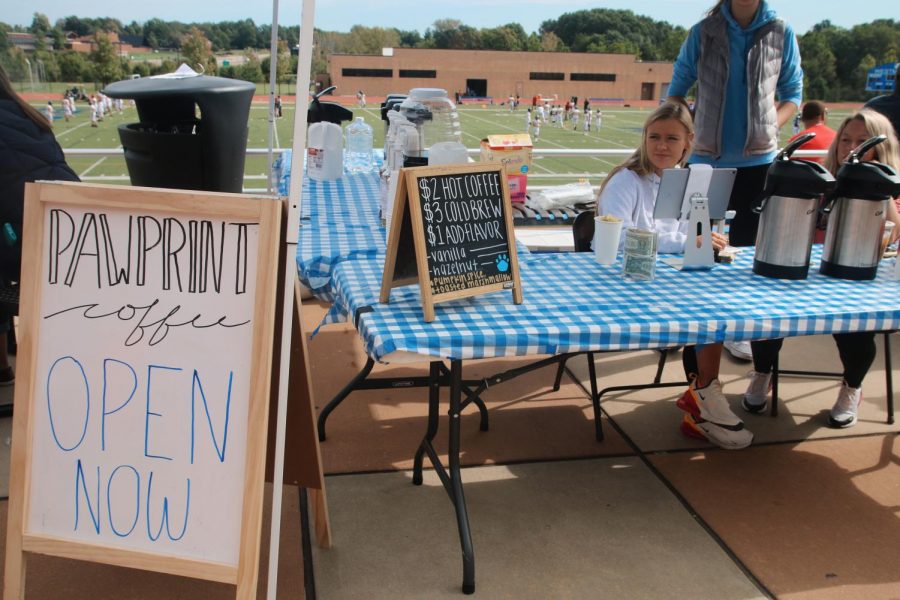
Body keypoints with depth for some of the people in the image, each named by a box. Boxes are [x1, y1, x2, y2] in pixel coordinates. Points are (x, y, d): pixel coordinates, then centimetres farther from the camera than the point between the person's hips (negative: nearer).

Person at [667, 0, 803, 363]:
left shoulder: (781, 33, 1)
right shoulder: (704, 32, 0)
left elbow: (792, 94, 10)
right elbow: (676, 90, 7)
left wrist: (769, 128, -7)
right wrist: (688, 130, -7)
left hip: (757, 159, 1)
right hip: (707, 159, 0)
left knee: (746, 245, 7)